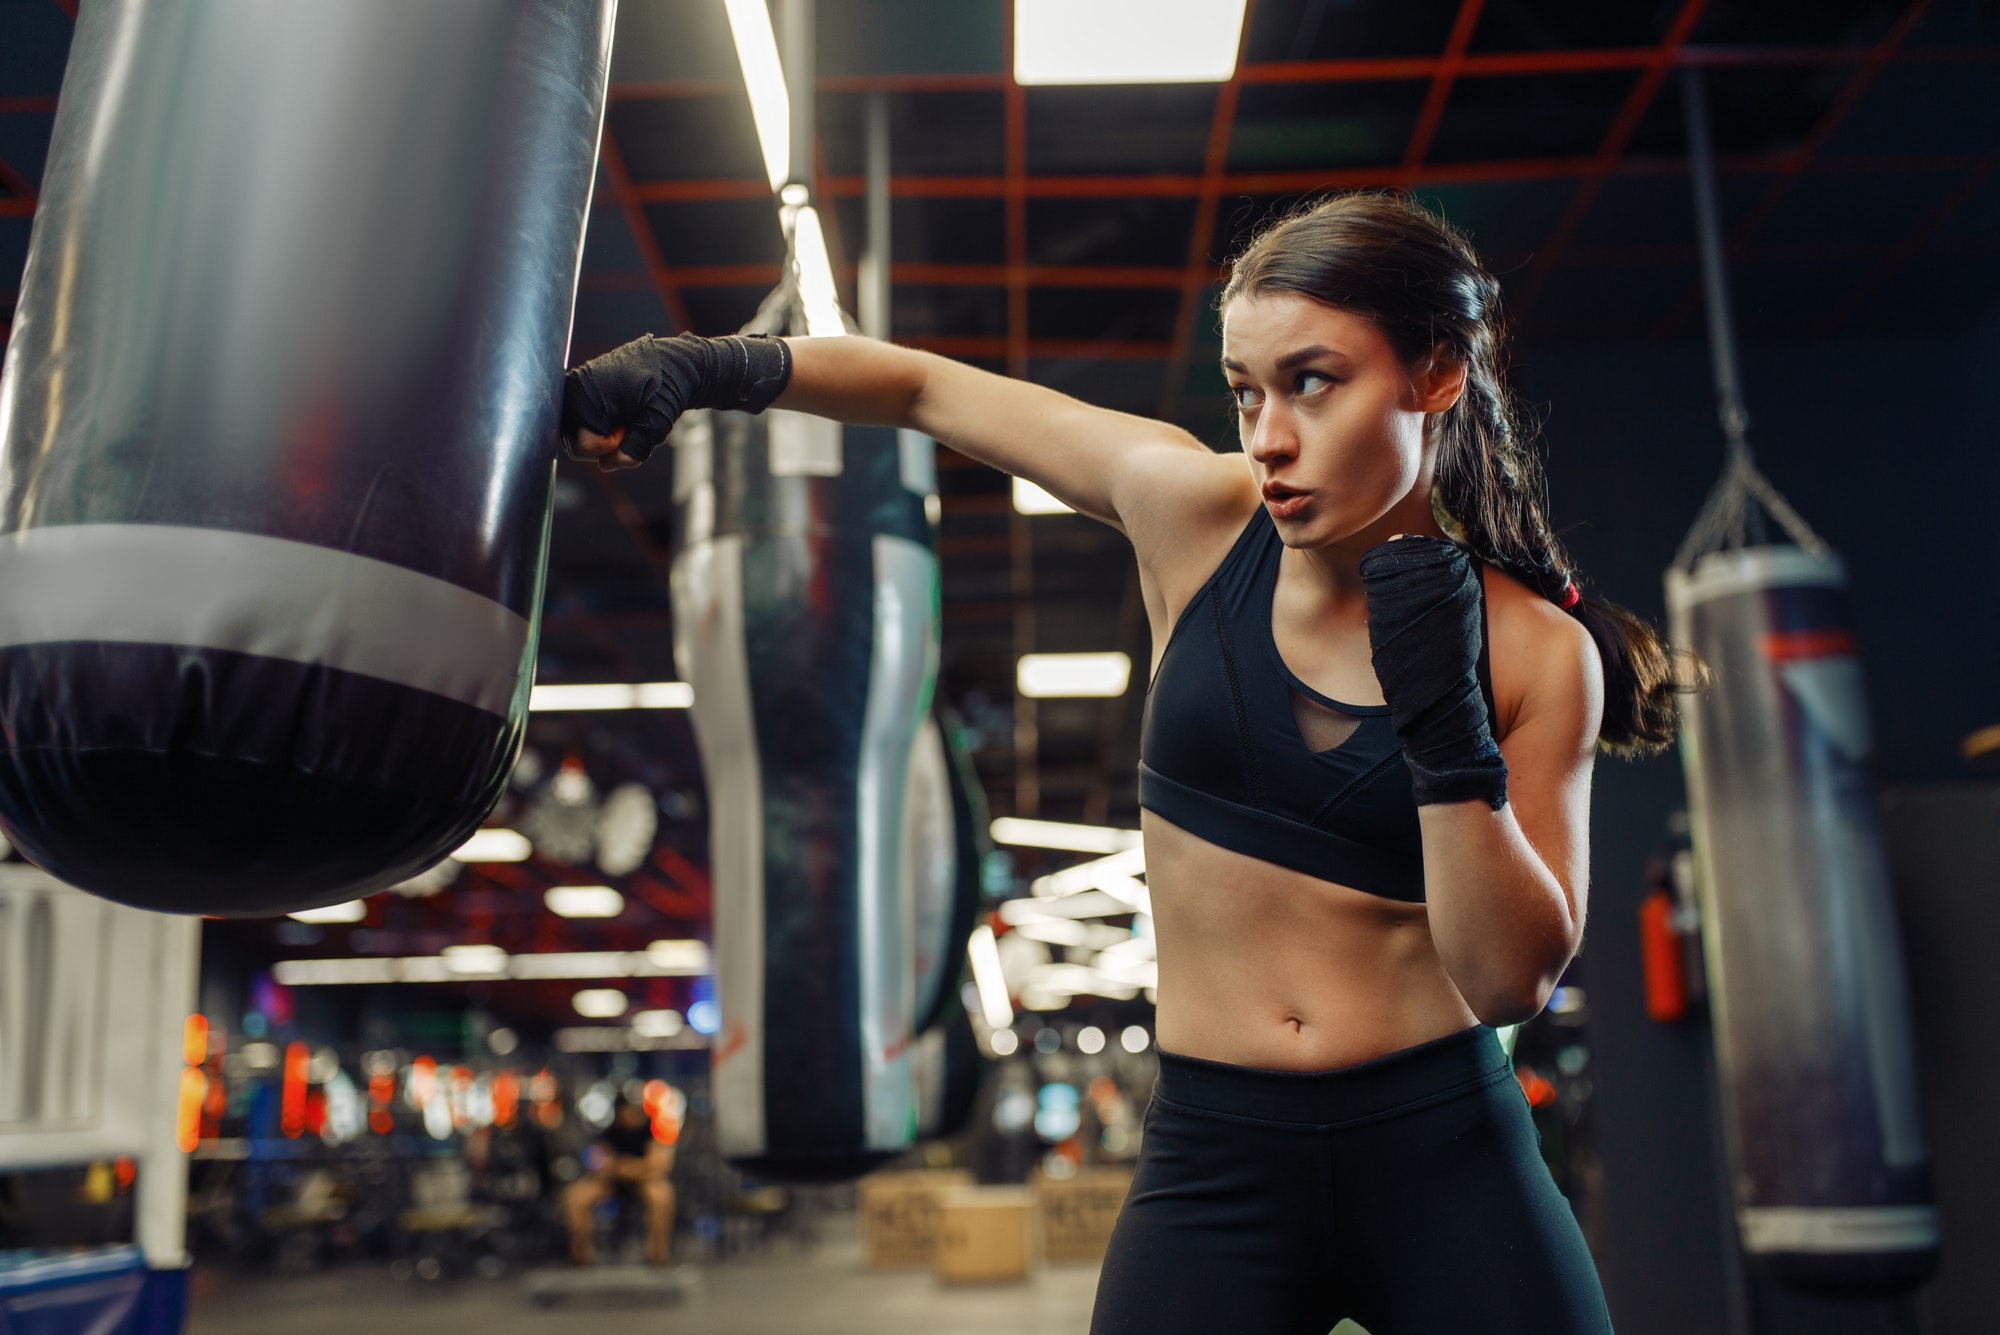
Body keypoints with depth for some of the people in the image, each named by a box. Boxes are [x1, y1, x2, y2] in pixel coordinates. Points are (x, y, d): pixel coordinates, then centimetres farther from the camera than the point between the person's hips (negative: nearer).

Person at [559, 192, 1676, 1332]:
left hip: (1445, 1158, 0)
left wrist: (1447, 736, -20)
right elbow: (928, 387, 2)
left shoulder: (1537, 651, -6)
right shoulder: (1197, 514, -6)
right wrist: (717, 368, -9)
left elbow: (1512, 981, -8)